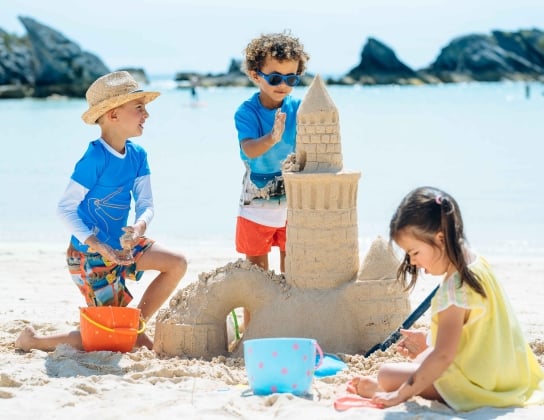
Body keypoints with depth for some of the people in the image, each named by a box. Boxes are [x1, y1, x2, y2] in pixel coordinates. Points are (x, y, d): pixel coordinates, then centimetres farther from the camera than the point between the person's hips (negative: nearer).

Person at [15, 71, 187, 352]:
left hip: (119, 244, 8)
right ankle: (33, 341, 11)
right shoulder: (95, 159, -22)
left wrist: (140, 226, -27)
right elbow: (65, 208, -20)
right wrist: (96, 244, -28)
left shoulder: (137, 156, 0)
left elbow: (145, 203, -3)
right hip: (90, 254, -8)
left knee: (177, 264, -3)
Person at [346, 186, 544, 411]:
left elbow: (443, 356, -31)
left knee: (387, 374, -5)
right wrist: (428, 341, 16)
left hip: (480, 384, -10)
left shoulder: (454, 288, -27)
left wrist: (400, 395, -28)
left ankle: (379, 389, 22)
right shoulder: (477, 264, 2)